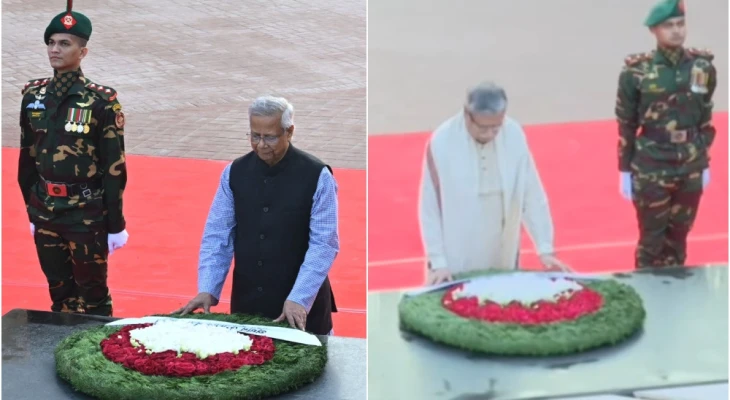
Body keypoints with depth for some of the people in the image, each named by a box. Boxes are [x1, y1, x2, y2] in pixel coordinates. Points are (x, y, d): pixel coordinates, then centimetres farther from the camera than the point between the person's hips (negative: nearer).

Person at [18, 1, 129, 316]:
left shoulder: (101, 101, -11)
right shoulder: (34, 96, 3)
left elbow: (114, 167, -9)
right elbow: (27, 157, 11)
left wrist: (115, 225, -8)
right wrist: (32, 211, 14)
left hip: (87, 213, -5)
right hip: (45, 210, 5)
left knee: (92, 294, 7)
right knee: (58, 290, 17)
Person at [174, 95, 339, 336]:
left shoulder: (316, 176, -10)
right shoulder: (234, 173, 1)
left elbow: (324, 244, -13)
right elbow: (217, 235, 1)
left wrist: (299, 299, -21)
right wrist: (207, 289, -10)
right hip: (246, 302, 3)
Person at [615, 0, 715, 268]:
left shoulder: (702, 67, -1)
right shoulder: (636, 72, -11)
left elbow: (705, 120, 9)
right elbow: (626, 126, -4)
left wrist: (705, 164, 12)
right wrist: (625, 171, -2)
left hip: (691, 170, 3)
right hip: (650, 172, -3)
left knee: (678, 238, 14)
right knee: (652, 240, 6)